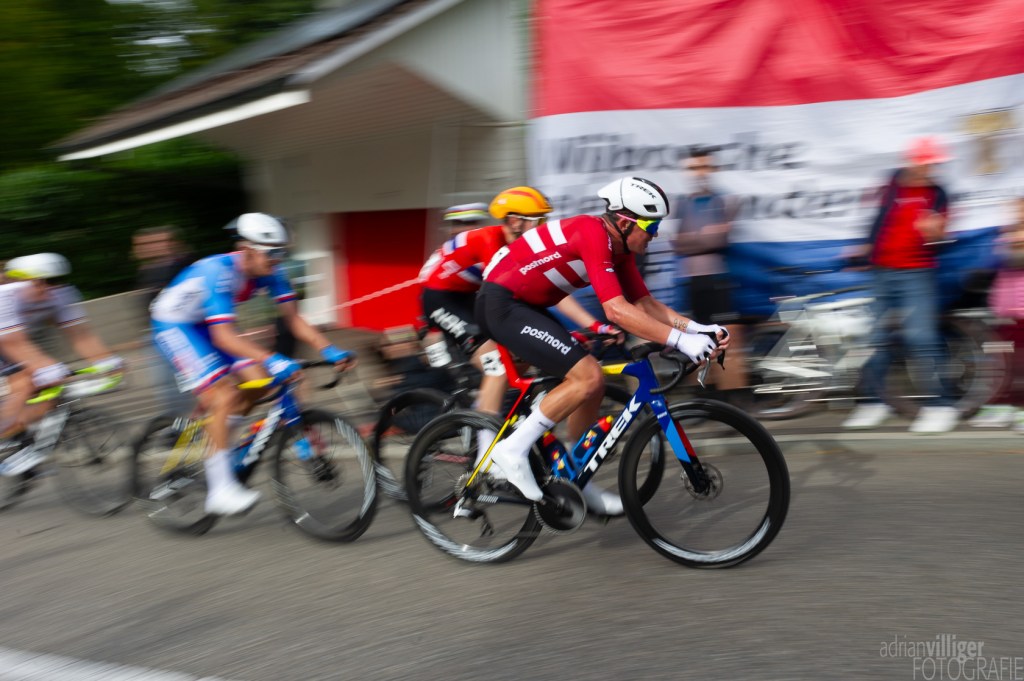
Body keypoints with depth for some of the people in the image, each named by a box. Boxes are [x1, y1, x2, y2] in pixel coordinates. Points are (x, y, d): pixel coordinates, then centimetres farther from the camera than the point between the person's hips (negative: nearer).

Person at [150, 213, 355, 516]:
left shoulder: (270, 272, -13)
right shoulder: (219, 272, -34)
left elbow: (293, 319, -10)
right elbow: (223, 337, -41)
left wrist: (328, 349, -24)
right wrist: (271, 359, -52)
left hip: (205, 324, 8)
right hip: (174, 325, -8)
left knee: (259, 382, -6)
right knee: (224, 396, -22)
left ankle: (212, 444, 13)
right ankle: (221, 489, -17)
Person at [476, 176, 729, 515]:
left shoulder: (619, 247, 6)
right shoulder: (593, 235, -23)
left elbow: (645, 303, 6)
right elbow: (617, 310, -31)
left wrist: (697, 327, -7)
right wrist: (680, 340, -33)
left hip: (524, 306, 10)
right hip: (502, 304, -10)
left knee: (591, 383, 8)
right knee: (588, 376, -19)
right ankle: (513, 450, -11)